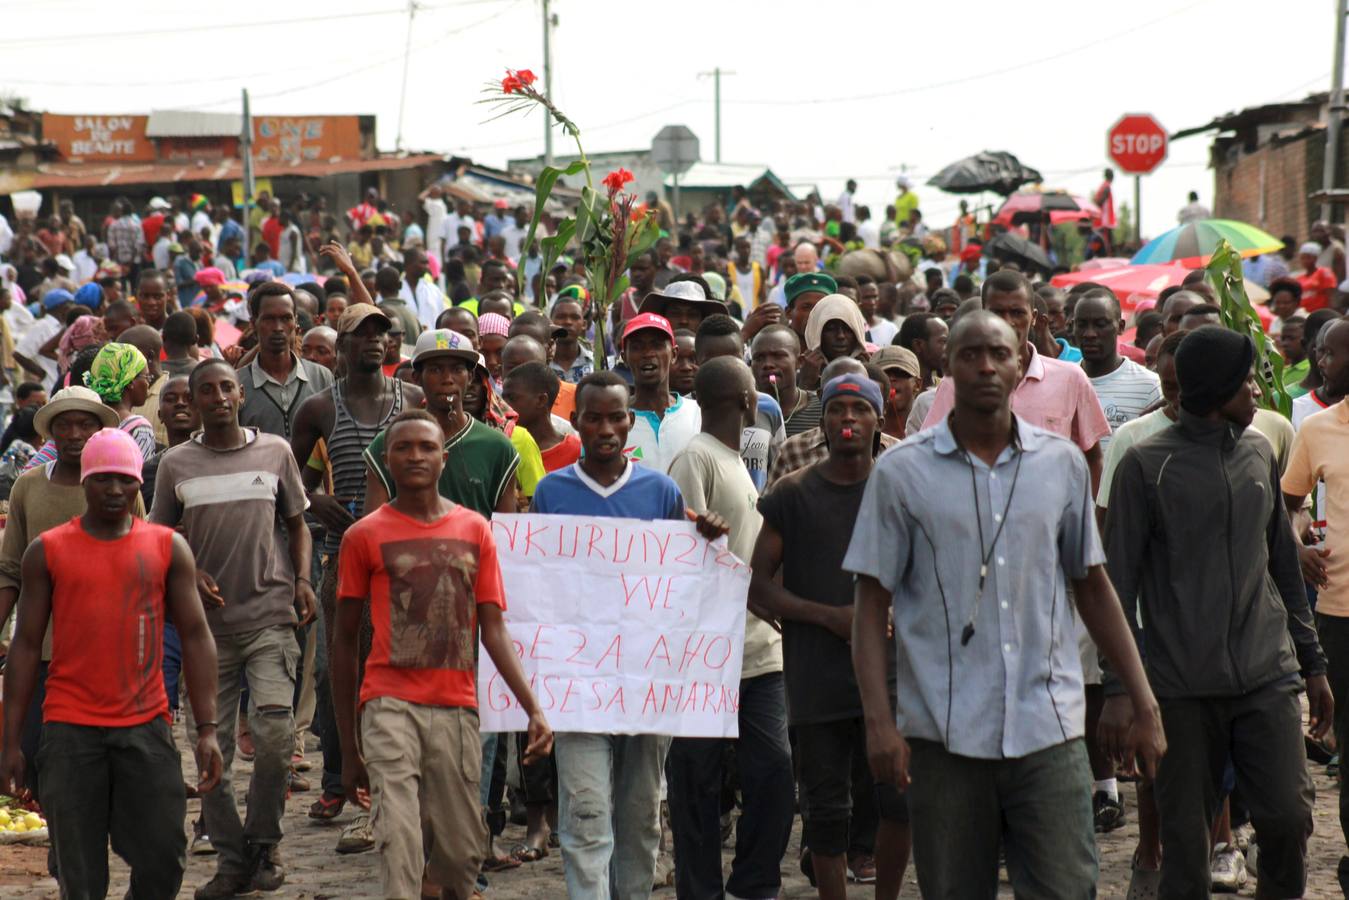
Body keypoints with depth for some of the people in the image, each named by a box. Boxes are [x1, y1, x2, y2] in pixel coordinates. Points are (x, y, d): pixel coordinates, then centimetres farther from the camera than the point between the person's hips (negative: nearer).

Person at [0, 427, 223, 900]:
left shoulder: (168, 547, 6)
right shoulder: (47, 552, 4)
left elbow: (196, 636, 5)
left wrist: (207, 728, -3)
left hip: (146, 726, 1)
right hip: (70, 731, -1)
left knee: (164, 859, -2)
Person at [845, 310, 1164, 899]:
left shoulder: (1062, 464, 8)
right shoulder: (901, 472, 1)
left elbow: (1092, 586, 15)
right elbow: (871, 605, 2)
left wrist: (1142, 702, 11)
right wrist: (878, 721, -8)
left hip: (1048, 732, 1)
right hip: (943, 734, -1)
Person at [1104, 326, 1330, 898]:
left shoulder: (1259, 455, 14)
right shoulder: (1147, 464, -1)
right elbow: (1118, 583, -1)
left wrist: (1312, 663, 19)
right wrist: (1117, 690, -6)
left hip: (1268, 679, 3)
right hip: (1183, 689, -3)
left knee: (1289, 818, -6)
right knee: (1186, 841, 1)